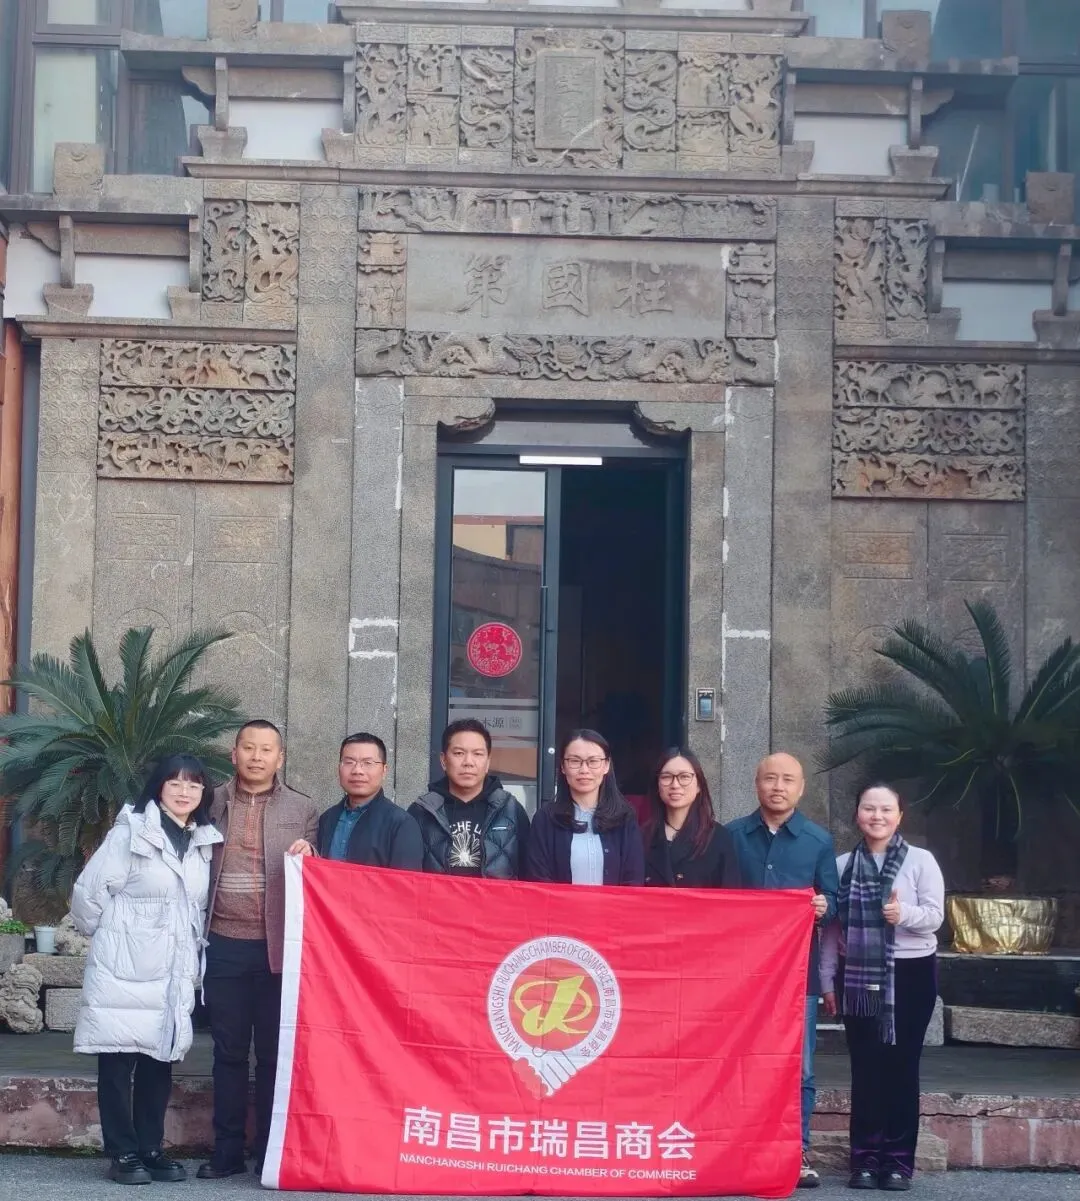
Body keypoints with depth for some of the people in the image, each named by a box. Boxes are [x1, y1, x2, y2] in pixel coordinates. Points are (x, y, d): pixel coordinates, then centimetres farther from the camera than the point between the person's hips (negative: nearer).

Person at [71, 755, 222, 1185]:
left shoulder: (204, 842, 10)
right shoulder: (131, 831, -8)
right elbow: (89, 892, -7)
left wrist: (191, 950, 11)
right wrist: (108, 937, 4)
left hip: (174, 972, 5)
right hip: (124, 968, -5)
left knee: (160, 1059, 8)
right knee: (118, 1060, -1)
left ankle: (151, 1149, 17)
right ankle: (123, 1154, 5)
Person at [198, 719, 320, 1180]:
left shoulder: (303, 810, 6)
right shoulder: (212, 804, 8)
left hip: (278, 947, -1)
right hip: (224, 946, 1)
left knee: (274, 1053, 4)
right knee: (228, 1051, 7)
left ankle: (271, 1153, 11)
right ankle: (227, 1151, 14)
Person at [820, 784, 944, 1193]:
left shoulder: (921, 861, -2)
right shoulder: (842, 865, 6)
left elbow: (935, 914, -7)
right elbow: (831, 927, 8)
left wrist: (903, 914, -26)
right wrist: (827, 980, 5)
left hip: (909, 974, -2)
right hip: (857, 977, 2)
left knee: (901, 1066, 1)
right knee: (865, 1067, 3)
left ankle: (899, 1160, 6)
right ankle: (865, 1159, 9)